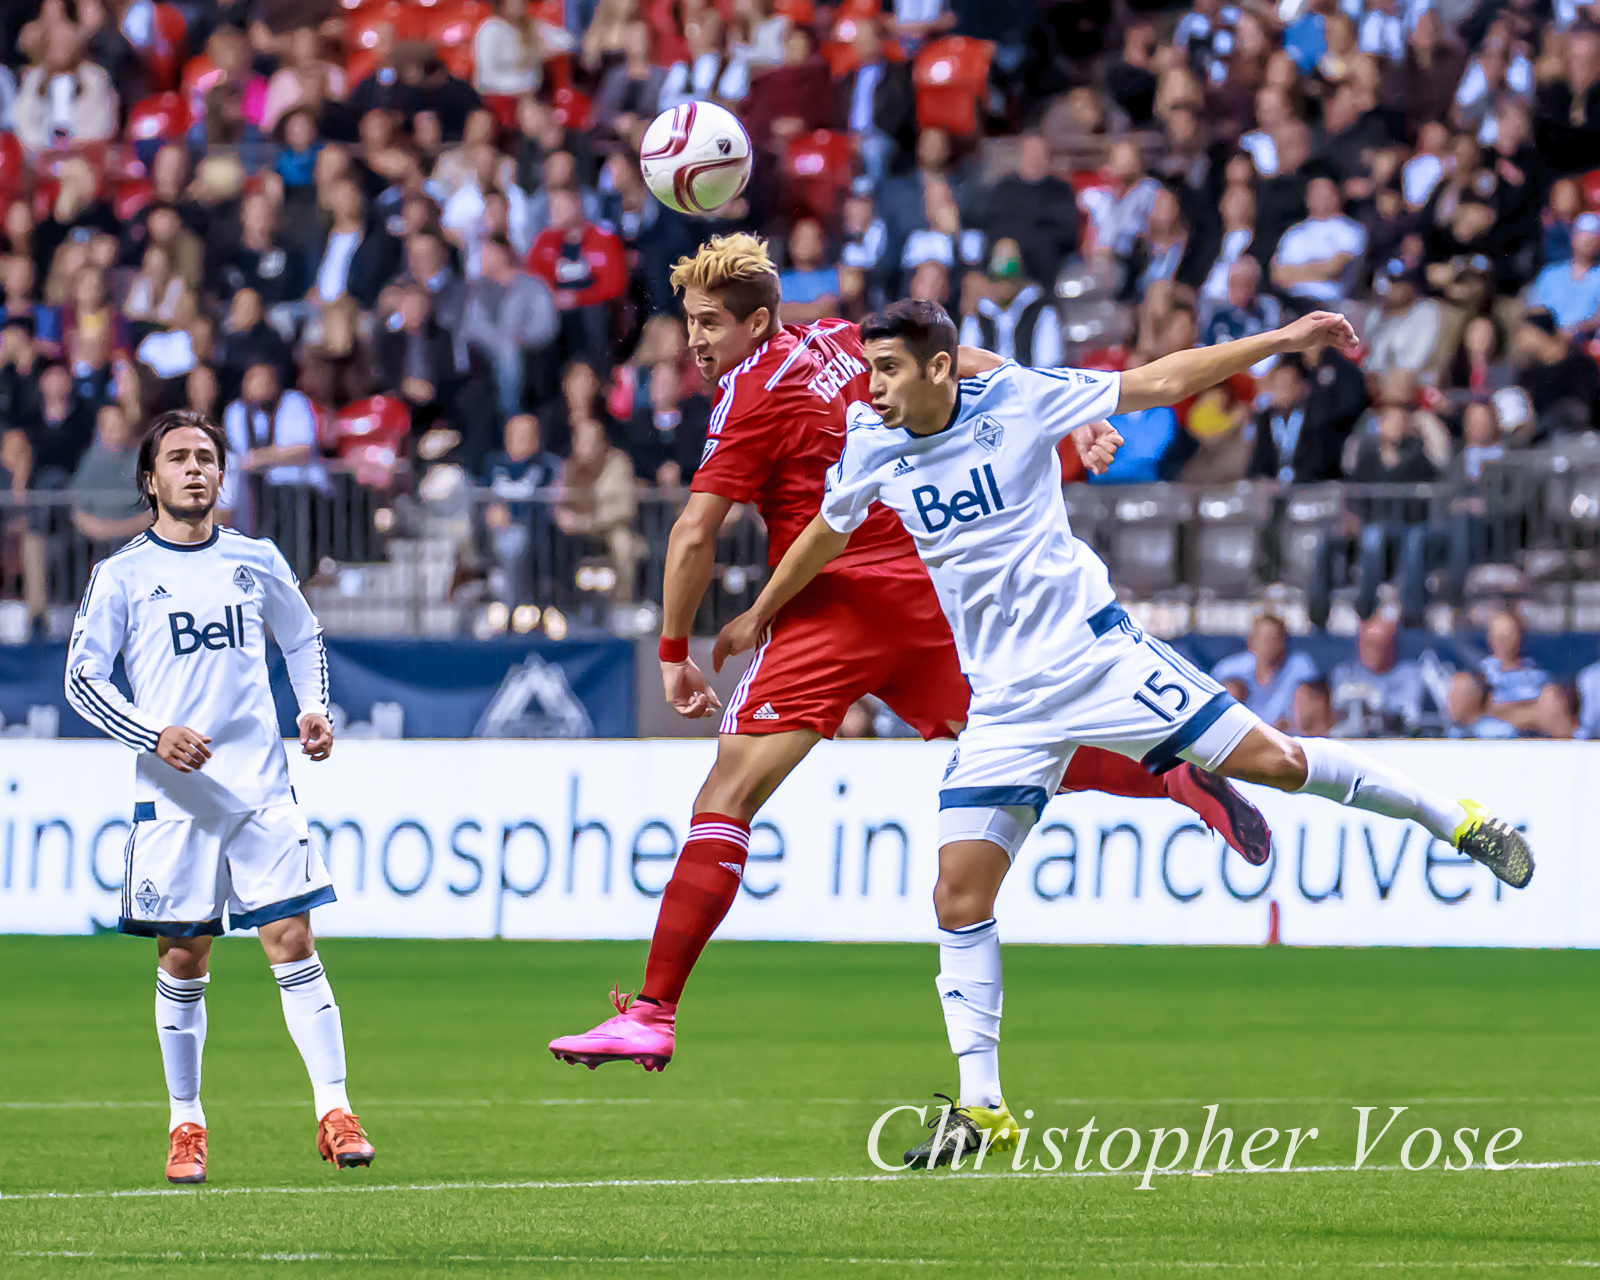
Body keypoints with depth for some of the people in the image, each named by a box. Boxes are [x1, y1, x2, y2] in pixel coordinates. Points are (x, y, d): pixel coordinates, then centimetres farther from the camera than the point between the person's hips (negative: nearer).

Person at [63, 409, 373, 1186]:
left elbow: (303, 637, 24)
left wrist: (314, 710, 7)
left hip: (261, 791, 1)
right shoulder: (123, 575, 1)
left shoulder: (255, 562, 9)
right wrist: (155, 735, -14)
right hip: (173, 799, -1)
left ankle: (334, 1114, -5)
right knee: (181, 961, 2)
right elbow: (82, 678, 0)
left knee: (293, 942, -6)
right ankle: (186, 1125, 13)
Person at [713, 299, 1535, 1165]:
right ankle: (981, 1108, -2)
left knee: (1267, 757, -8)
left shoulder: (1016, 399, -10)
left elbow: (1160, 381, -5)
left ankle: (1453, 820, 14)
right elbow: (827, 534, 21)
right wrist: (760, 616, 33)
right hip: (1004, 698, 3)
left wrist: (1282, 341, -8)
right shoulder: (871, 451, 0)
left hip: (1094, 649, -3)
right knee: (959, 896, -7)